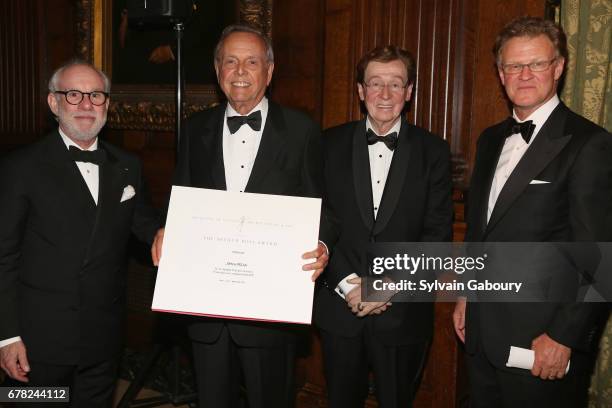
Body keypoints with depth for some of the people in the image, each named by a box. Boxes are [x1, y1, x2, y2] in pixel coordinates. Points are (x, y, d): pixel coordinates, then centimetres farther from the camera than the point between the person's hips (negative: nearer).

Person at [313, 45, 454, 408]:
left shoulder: (433, 151, -1)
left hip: (403, 313, -1)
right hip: (339, 307, 1)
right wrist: (348, 283, -12)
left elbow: (437, 233, -5)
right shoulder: (331, 145, 0)